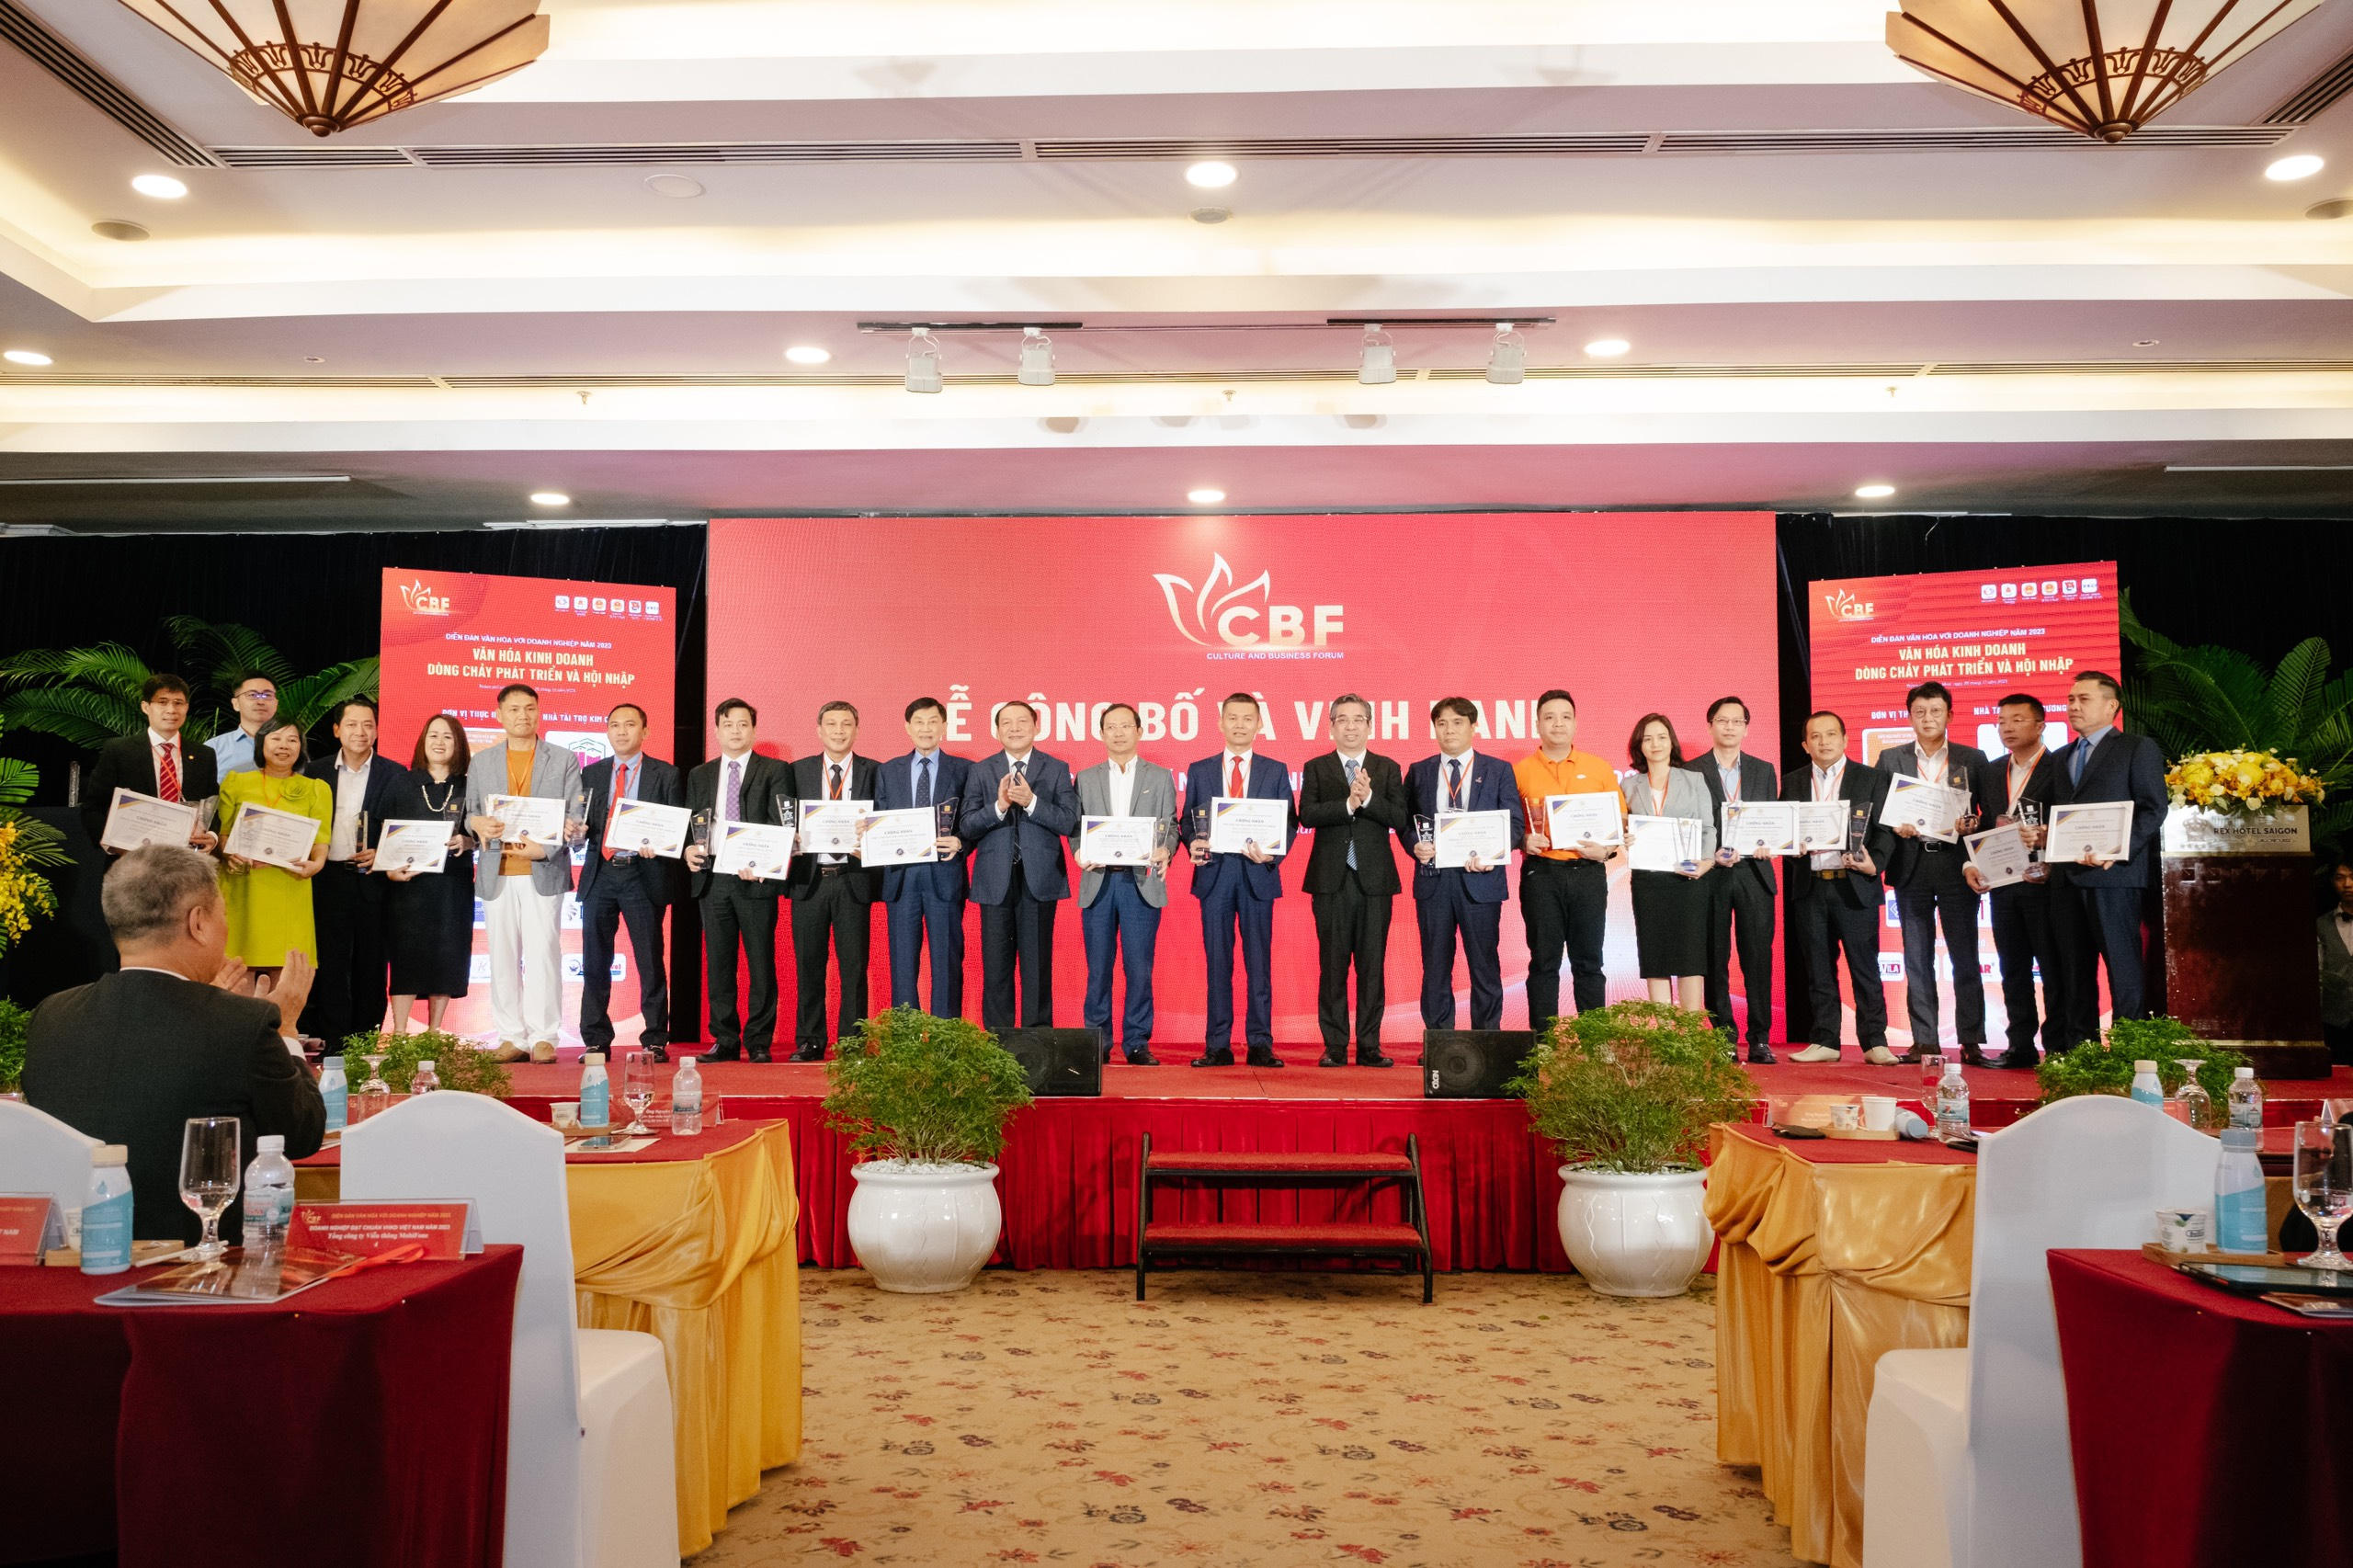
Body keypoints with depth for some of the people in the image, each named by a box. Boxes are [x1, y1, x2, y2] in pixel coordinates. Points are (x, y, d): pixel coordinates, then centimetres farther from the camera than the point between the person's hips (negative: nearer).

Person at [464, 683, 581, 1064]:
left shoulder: (564, 760, 8)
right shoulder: (481, 762, 16)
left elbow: (576, 817, 2)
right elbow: (468, 813, 14)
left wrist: (544, 848, -12)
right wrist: (477, 823, -10)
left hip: (544, 872, -2)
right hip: (496, 874, 2)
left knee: (543, 954, -7)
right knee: (503, 957, 2)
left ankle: (543, 1037, -2)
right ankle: (512, 1037, 8)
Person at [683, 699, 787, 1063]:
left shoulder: (775, 771, 5)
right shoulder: (699, 775, 18)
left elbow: (782, 825, -3)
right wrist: (689, 849, -5)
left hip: (756, 878, -4)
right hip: (711, 879, 4)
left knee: (760, 962, -2)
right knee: (718, 964, 5)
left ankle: (759, 1042, 5)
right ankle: (725, 1040, 11)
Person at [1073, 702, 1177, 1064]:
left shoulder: (1161, 777, 10)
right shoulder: (1086, 779, 14)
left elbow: (1170, 825, 6)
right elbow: (1075, 827, 11)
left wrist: (1164, 851, -14)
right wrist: (1080, 852, -9)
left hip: (1142, 882, -1)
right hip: (1098, 882, 1)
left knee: (1139, 968, -2)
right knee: (1098, 968, 3)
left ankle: (1137, 1042, 6)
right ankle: (1098, 1043, 10)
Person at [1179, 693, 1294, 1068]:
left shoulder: (1276, 771, 9)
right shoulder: (1199, 771, 11)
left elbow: (1288, 824, 5)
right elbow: (1186, 822, 11)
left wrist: (1271, 855, -13)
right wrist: (1193, 845, -11)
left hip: (1257, 875, -1)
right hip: (1214, 874, 1)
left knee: (1259, 964, 1)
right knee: (1217, 964, 3)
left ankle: (1260, 1044, 6)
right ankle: (1217, 1046, 7)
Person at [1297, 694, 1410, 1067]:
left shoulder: (1388, 769, 10)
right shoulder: (1316, 768, 8)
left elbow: (1401, 820, -2)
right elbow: (1307, 815, -7)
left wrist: (1368, 798, -15)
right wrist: (1348, 804, -18)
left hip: (1374, 879, 1)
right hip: (1331, 879, -1)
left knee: (1372, 965, 2)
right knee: (1333, 965, 1)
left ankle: (1369, 1046, 8)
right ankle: (1334, 1046, 7)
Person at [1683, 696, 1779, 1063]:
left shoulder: (1764, 770, 14)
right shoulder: (1691, 771, 5)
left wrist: (1767, 845, -7)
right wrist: (1711, 855, -12)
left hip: (1754, 873, 2)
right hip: (1710, 876, -2)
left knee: (1758, 958, -1)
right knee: (1715, 960, 1)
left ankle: (1760, 1039, 3)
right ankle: (1723, 1037, 7)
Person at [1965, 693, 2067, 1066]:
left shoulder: (2060, 767, -3)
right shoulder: (1990, 772, 16)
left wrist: (2044, 839, -25)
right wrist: (1971, 863, 4)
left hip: (2043, 881, -6)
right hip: (2002, 882, 6)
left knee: (2053, 968, -1)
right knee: (2013, 969, 9)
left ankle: (2058, 1048, 4)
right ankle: (2020, 1046, 14)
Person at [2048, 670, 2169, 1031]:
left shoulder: (2138, 748, 2)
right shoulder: (2061, 757, 21)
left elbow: (2154, 809, -6)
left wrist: (2119, 850, -18)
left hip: (2113, 875, -6)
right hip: (2069, 876, 6)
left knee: (2123, 967, -6)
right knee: (2075, 968, 7)